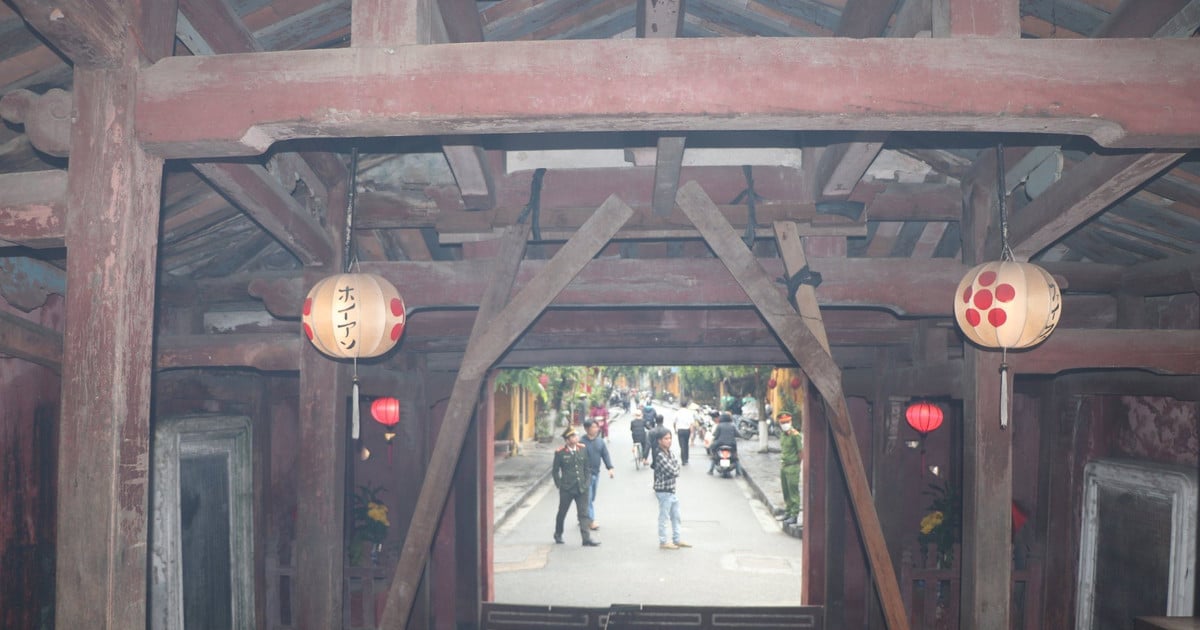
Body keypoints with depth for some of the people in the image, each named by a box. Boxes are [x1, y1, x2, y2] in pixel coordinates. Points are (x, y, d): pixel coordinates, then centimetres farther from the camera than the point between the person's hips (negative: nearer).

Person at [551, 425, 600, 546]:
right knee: (562, 513, 13)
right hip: (566, 489, -2)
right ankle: (558, 534, 35)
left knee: (583, 514, -4)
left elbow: (586, 467, 10)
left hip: (581, 488, 2)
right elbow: (555, 470, 0)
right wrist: (559, 485, -1)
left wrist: (585, 483, 6)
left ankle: (587, 539, -7)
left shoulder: (583, 449, 2)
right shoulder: (560, 453, -8)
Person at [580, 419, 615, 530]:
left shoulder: (600, 441, 4)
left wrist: (610, 468, -6)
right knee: (588, 498, -4)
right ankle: (591, 521, 1)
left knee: (591, 498, 14)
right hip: (586, 474, -6)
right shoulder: (582, 442, -14)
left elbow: (605, 454, 5)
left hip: (596, 473, 6)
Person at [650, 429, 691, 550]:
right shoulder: (660, 455, -21)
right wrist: (675, 467, -4)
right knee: (663, 517, 3)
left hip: (671, 490, 9)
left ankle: (677, 539, 29)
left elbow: (676, 470, 7)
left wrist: (675, 469, -12)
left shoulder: (670, 452, 7)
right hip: (664, 491, -9)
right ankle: (663, 542, 14)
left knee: (676, 516, 17)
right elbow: (673, 472, -23)